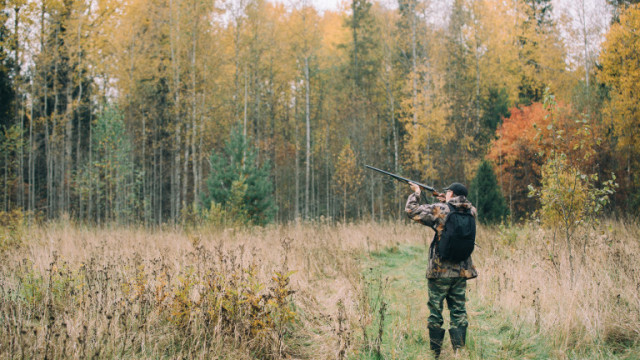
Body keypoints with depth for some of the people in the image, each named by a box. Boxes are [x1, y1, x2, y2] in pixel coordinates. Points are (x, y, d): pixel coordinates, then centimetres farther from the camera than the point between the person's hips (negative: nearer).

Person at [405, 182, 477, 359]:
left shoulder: (440, 210, -13)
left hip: (440, 271, -4)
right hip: (462, 271, 4)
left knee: (435, 312, 8)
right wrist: (445, 202, 20)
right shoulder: (471, 212, 1)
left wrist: (416, 192, 7)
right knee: (459, 312, 10)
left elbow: (411, 210, -8)